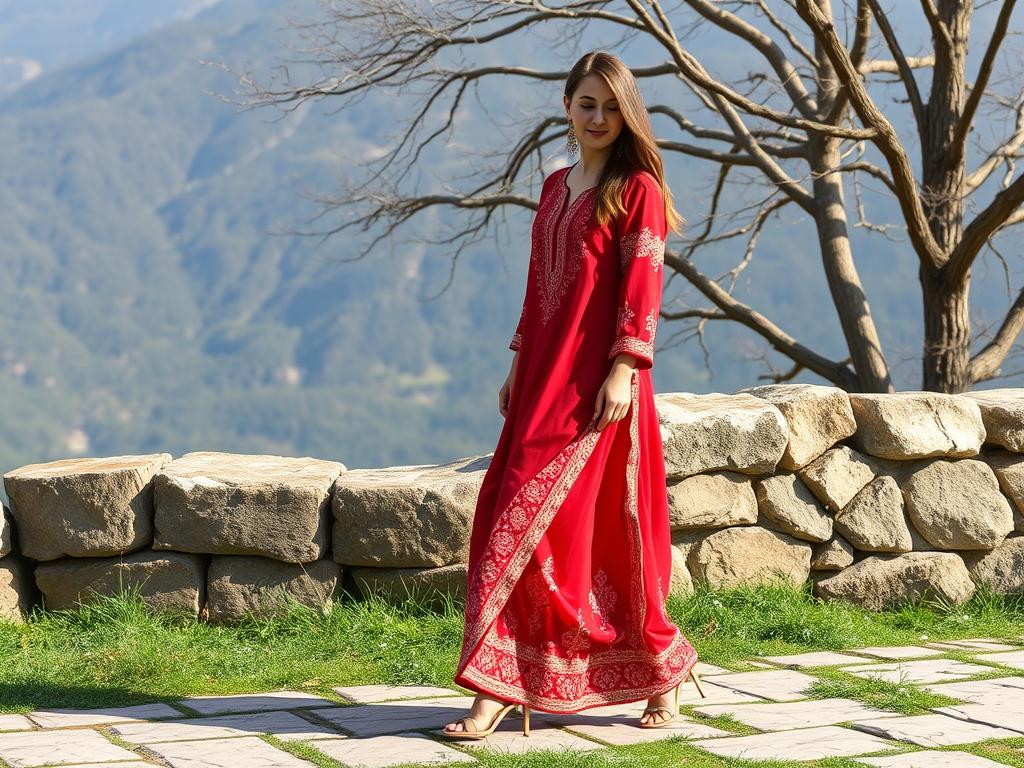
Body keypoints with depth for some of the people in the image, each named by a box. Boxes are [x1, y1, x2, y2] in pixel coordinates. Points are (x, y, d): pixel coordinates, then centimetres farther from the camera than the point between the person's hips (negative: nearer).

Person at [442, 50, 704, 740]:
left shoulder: (637, 190, -5)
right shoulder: (556, 187, 17)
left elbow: (642, 290, -12)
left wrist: (624, 371, -20)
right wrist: (520, 365, 17)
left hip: (600, 379, -8)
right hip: (547, 375, 8)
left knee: (530, 520, -11)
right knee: (510, 521, 3)